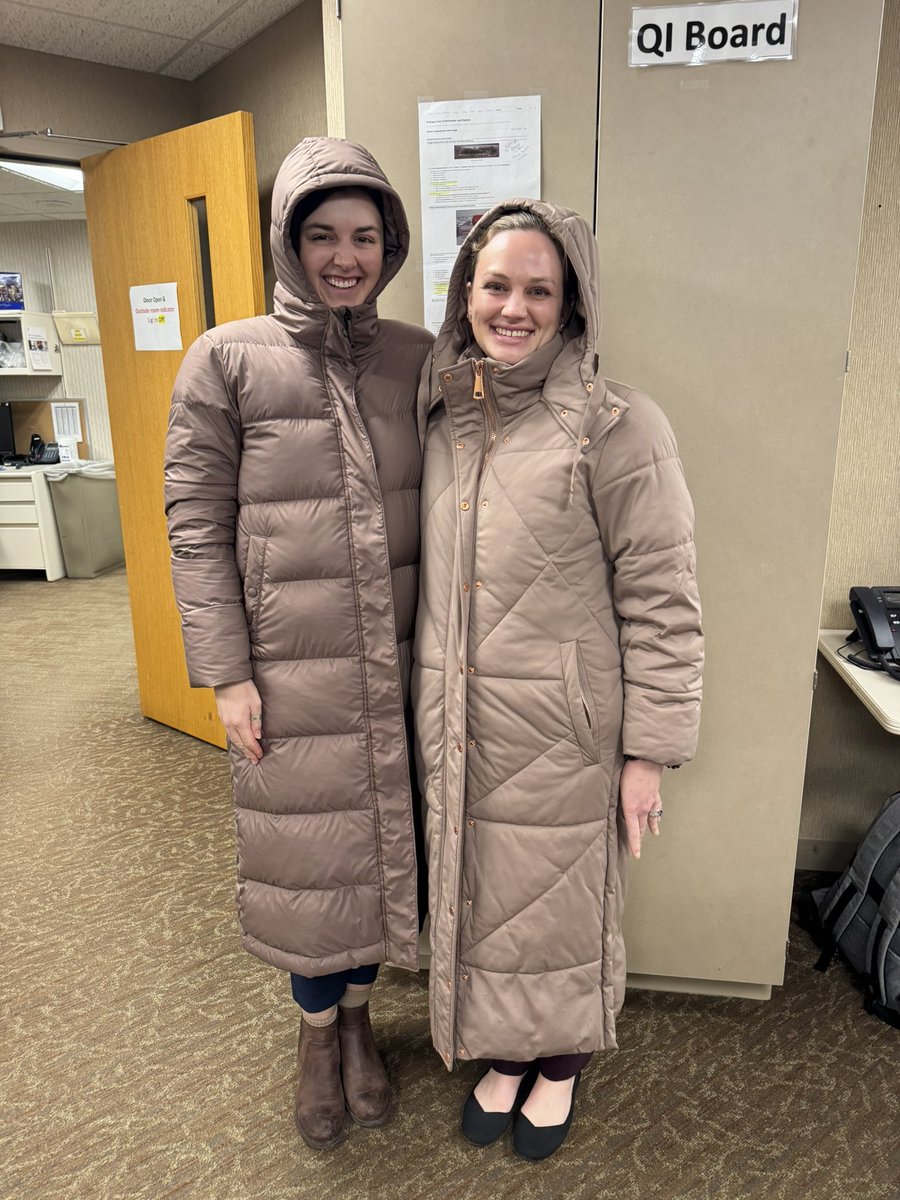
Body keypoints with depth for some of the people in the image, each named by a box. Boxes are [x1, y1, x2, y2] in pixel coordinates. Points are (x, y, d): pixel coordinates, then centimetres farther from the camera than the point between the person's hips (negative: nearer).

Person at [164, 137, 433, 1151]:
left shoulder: (417, 359, 6)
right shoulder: (227, 360, -2)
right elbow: (197, 526, -4)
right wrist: (225, 673, -8)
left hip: (398, 668, 3)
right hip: (289, 671, -2)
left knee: (381, 841, 15)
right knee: (306, 853, 11)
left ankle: (358, 1011, 43)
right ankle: (317, 1027, 41)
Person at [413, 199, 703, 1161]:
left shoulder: (616, 427, -12)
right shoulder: (442, 416, 6)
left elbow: (661, 601, -12)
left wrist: (649, 751, -12)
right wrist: (425, 702, 15)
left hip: (563, 733, -4)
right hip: (456, 728, 5)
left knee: (563, 901, 15)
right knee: (478, 898, 18)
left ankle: (560, 1065, 43)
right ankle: (503, 1055, 45)